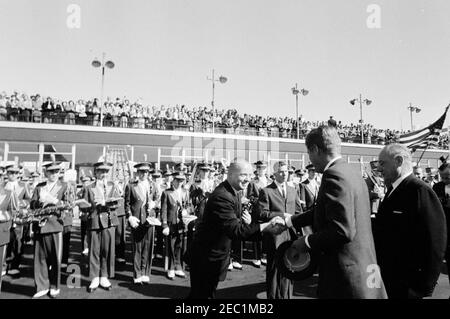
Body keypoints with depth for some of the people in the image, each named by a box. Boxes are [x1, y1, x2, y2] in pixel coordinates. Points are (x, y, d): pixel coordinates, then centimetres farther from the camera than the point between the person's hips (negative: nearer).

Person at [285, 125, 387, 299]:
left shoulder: (334, 175, -21)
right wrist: (290, 221, 20)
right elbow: (325, 211, 16)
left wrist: (307, 242, -14)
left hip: (346, 274, -9)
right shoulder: (352, 172, 9)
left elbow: (343, 230, -28)